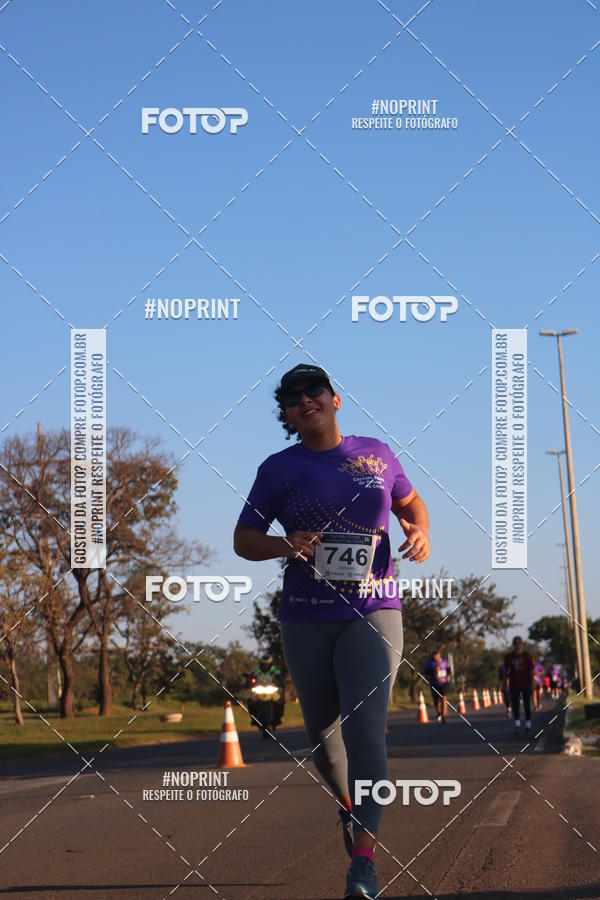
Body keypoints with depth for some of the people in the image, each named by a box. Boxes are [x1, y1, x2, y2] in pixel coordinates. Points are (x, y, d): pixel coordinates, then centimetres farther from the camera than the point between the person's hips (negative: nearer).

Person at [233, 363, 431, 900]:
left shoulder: (376, 453, 6)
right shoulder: (279, 469, 2)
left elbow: (409, 500, 23)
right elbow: (243, 539, 5)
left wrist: (421, 531, 1)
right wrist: (286, 545, -15)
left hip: (373, 613, -1)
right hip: (307, 619, 1)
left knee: (364, 729, -15)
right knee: (323, 732, 10)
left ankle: (364, 856, -18)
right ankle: (349, 805, 41)